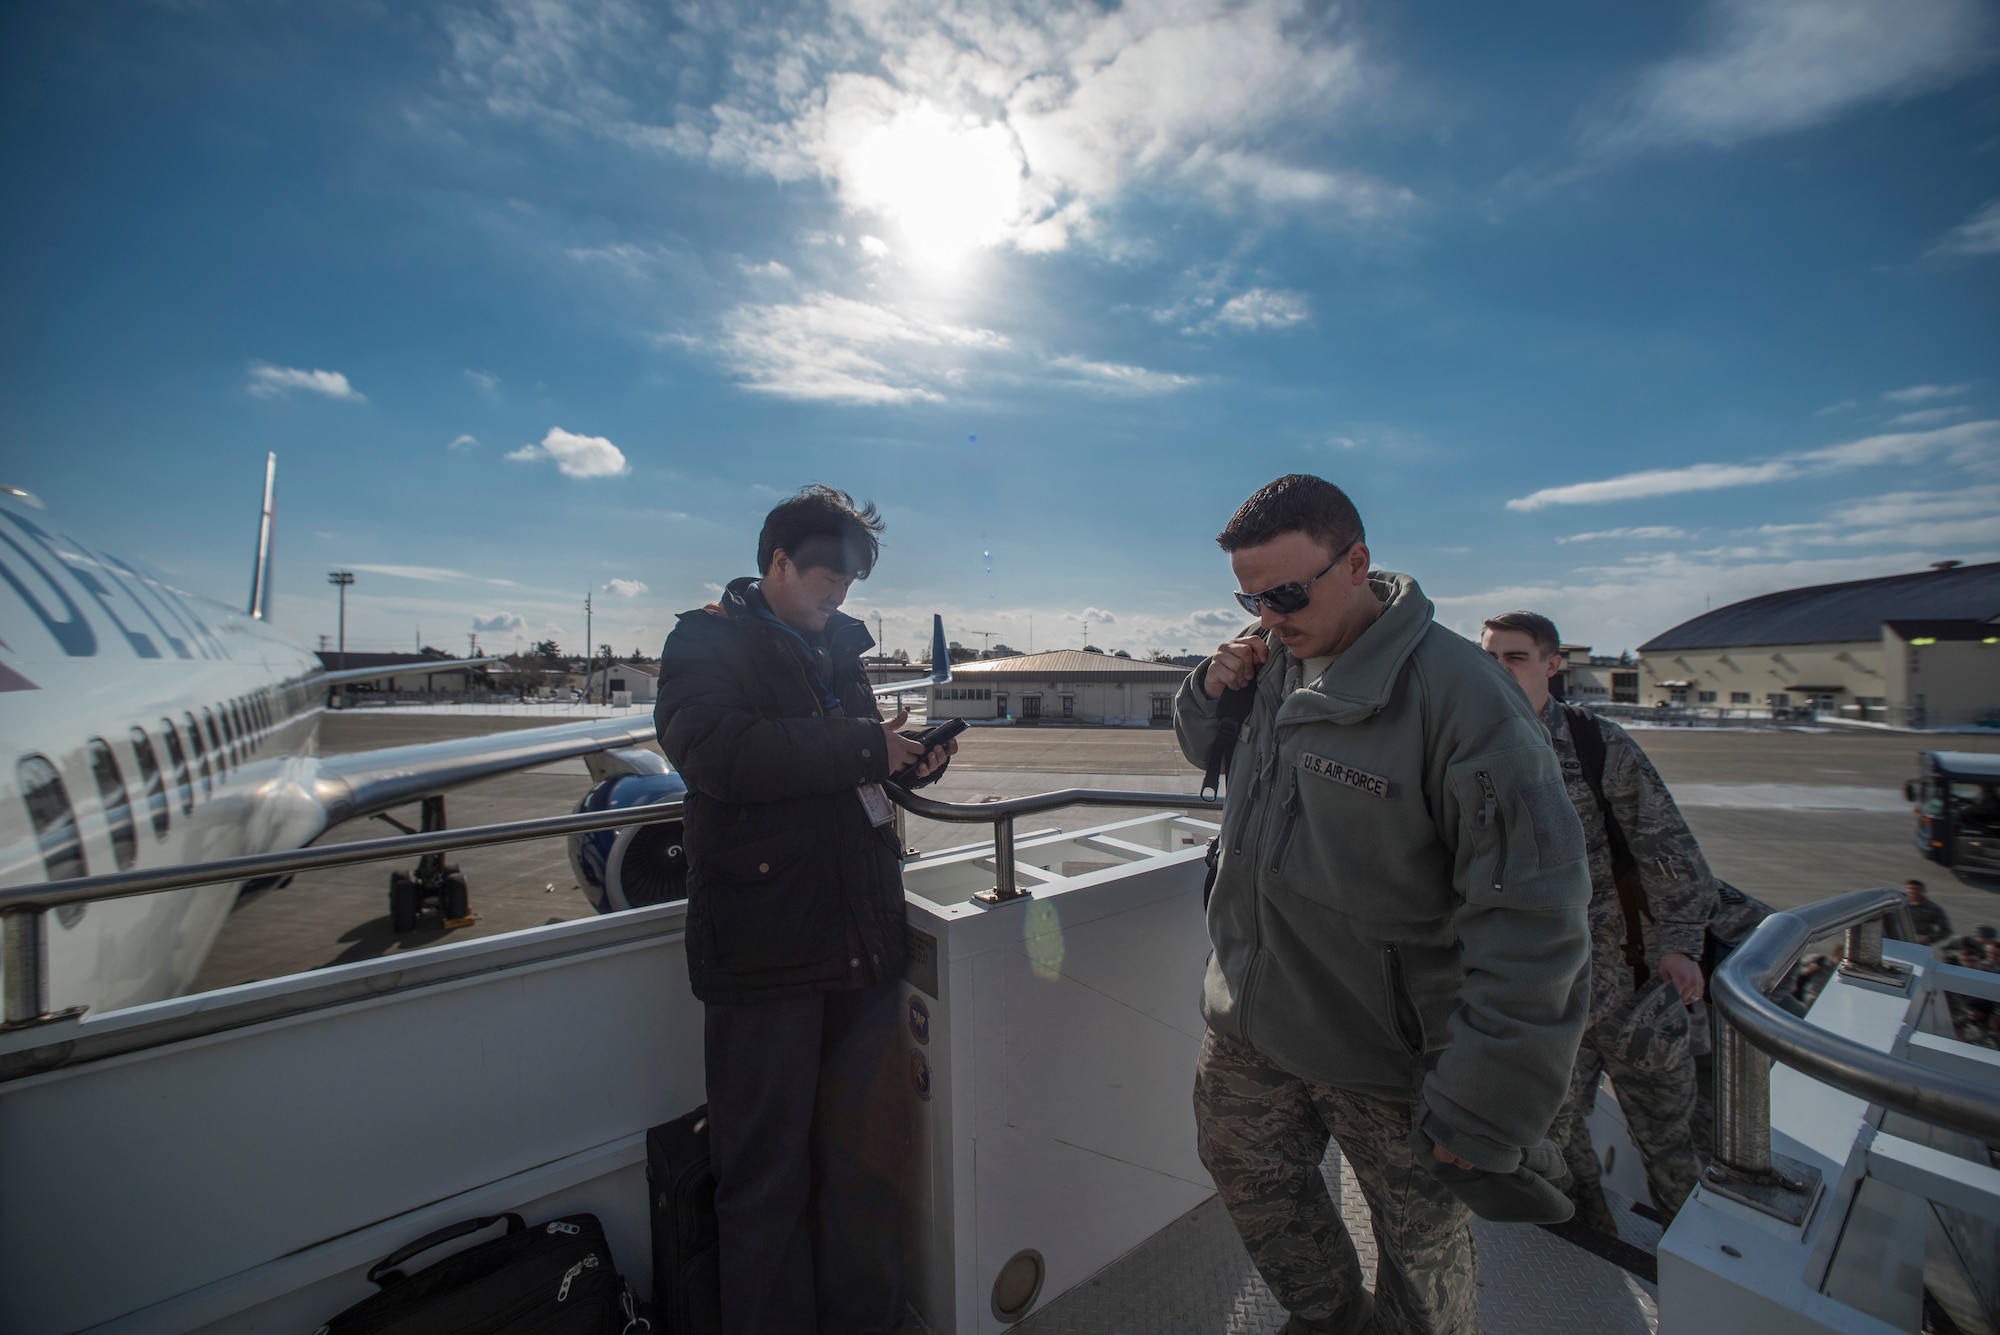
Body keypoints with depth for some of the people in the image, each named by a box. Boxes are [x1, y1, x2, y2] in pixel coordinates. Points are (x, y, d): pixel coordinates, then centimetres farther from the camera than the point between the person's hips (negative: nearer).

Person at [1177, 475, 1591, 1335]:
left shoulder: (1459, 694, -23)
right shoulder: (1273, 660, -3)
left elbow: (1532, 912, -23)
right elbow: (1204, 748, 15)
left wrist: (1482, 1109, -21)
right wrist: (1214, 686, -8)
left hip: (1385, 1045, -6)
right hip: (1249, 1012, 7)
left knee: (1422, 1250, 19)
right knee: (1245, 1172, 26)